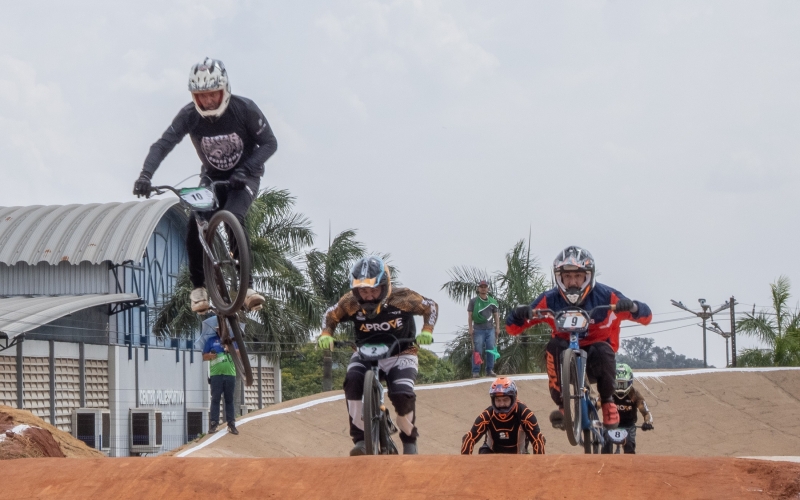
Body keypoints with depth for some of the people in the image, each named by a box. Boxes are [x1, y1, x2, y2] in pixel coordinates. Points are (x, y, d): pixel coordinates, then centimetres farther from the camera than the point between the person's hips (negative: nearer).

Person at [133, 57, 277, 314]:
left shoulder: (244, 109, -24)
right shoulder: (189, 115, -20)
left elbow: (269, 143, -19)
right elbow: (163, 144, -28)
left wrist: (245, 170, -34)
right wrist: (145, 175, -45)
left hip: (244, 176, -3)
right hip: (212, 177, 3)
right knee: (195, 227, -20)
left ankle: (247, 286, -26)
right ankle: (199, 288, -3)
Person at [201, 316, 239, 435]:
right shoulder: (211, 340, 9)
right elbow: (204, 356, 8)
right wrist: (210, 356, -14)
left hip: (230, 373, 1)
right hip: (216, 374, -1)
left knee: (229, 399, 5)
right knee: (215, 399, -3)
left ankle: (231, 424, 6)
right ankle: (213, 423, -3)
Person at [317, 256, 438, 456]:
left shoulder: (402, 299, -20)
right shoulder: (351, 303, -15)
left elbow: (430, 307, -5)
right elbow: (331, 316, 3)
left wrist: (426, 331, -20)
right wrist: (325, 334, -15)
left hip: (400, 355, -2)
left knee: (402, 395, -27)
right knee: (352, 381, -30)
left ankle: (410, 442, 1)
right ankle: (360, 438, -24)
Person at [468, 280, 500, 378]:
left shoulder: (492, 301, 13)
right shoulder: (473, 301, 4)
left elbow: (496, 315, 17)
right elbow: (470, 316, 2)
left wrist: (497, 328, 9)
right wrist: (471, 328, -6)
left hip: (490, 329, 3)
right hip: (478, 329, -3)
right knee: (477, 351, -6)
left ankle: (490, 370, 8)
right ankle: (476, 372, -4)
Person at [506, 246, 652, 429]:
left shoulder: (605, 296, -15)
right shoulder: (550, 300, -12)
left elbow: (646, 317, -14)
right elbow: (513, 329, -11)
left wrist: (632, 307, -38)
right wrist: (518, 314, -36)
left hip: (596, 348, -1)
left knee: (603, 352, -35)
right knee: (554, 346, -32)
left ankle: (608, 402, -10)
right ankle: (562, 406, -22)